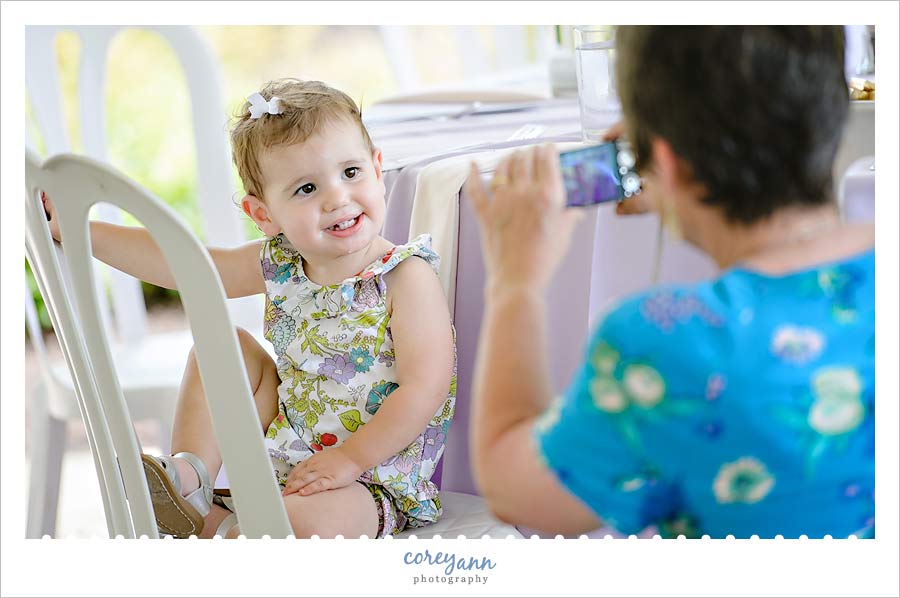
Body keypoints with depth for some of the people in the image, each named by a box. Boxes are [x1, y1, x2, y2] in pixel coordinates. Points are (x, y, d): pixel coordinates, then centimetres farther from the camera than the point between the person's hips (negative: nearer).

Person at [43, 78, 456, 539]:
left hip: (369, 484, -6)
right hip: (280, 456, 6)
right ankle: (190, 475, -6)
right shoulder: (279, 265, 0)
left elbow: (422, 391, -22)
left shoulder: (407, 279, -17)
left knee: (316, 521, -38)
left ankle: (214, 528, -11)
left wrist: (349, 459, -25)